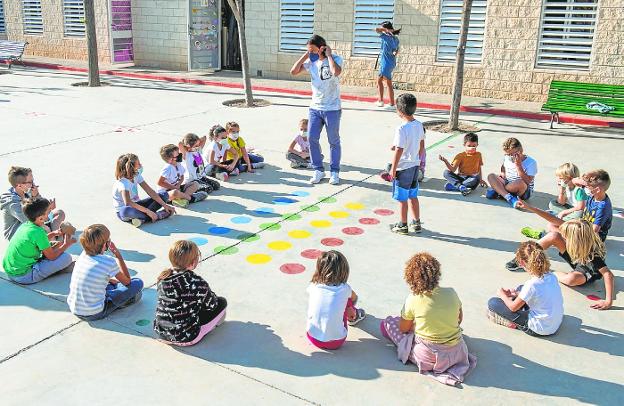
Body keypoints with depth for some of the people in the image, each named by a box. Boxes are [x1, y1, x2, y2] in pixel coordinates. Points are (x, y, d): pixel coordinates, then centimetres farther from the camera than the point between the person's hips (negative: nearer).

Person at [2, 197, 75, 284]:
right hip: (23, 277, -9)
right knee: (67, 257, -13)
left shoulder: (25, 225, 2)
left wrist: (53, 234, 12)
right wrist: (66, 244, 1)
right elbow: (52, 257, -12)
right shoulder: (38, 232, -22)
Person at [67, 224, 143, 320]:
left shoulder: (83, 255, -1)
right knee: (138, 283, -1)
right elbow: (127, 281, 0)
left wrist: (113, 280, 20)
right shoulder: (109, 262, -18)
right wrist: (118, 255, -3)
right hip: (94, 314, -7)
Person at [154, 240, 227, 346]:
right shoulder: (196, 282, -22)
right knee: (222, 302, 5)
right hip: (185, 338, -6)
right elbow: (211, 304, -6)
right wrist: (212, 295, 17)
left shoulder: (163, 277, -6)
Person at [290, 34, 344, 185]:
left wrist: (328, 55, -19)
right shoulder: (311, 61, 4)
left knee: (334, 141, 6)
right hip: (315, 107, 5)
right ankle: (318, 170, 16)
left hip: (332, 109, -5)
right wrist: (305, 55, -5)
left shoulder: (336, 59, -10)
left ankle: (334, 172, 18)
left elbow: (336, 72, -32)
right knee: (312, 139, 3)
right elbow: (293, 71, -2)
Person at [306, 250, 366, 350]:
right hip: (335, 343, -2)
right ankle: (354, 317, 46)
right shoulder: (344, 289, -9)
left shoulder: (313, 286, -6)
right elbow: (354, 298, 15)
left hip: (312, 338, 2)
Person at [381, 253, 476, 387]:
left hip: (428, 358, -3)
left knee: (388, 322, 11)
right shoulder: (451, 293, -9)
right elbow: (459, 319, 8)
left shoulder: (412, 300, -17)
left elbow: (403, 329, -3)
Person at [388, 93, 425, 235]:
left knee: (402, 198, 6)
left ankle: (403, 225, 17)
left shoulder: (402, 129, -22)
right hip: (415, 165, 8)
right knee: (413, 196, 18)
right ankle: (416, 223, 26)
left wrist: (393, 169, -14)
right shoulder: (419, 125, 1)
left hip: (403, 168, -8)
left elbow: (399, 151, -22)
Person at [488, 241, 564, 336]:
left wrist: (502, 295, 8)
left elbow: (513, 307, -11)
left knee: (493, 302, -8)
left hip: (540, 329, -8)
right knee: (521, 288, 27)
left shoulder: (531, 285, -27)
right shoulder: (552, 277, -7)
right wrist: (516, 293, 16)